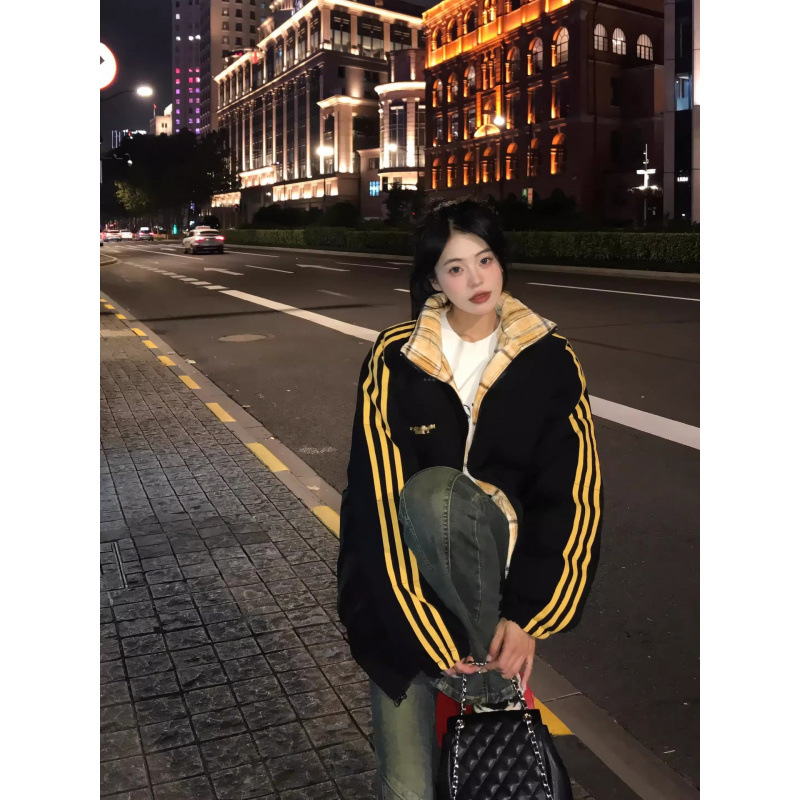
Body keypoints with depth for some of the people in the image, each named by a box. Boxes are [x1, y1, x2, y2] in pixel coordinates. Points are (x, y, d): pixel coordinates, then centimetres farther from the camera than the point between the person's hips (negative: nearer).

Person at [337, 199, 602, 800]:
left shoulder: (550, 360, -4)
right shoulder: (397, 361, -9)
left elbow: (572, 495, -6)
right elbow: (381, 496, -15)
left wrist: (525, 614, -15)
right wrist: (431, 632, -19)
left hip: (504, 554, 0)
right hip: (410, 581, 0)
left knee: (434, 493, -33)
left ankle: (484, 680, -16)